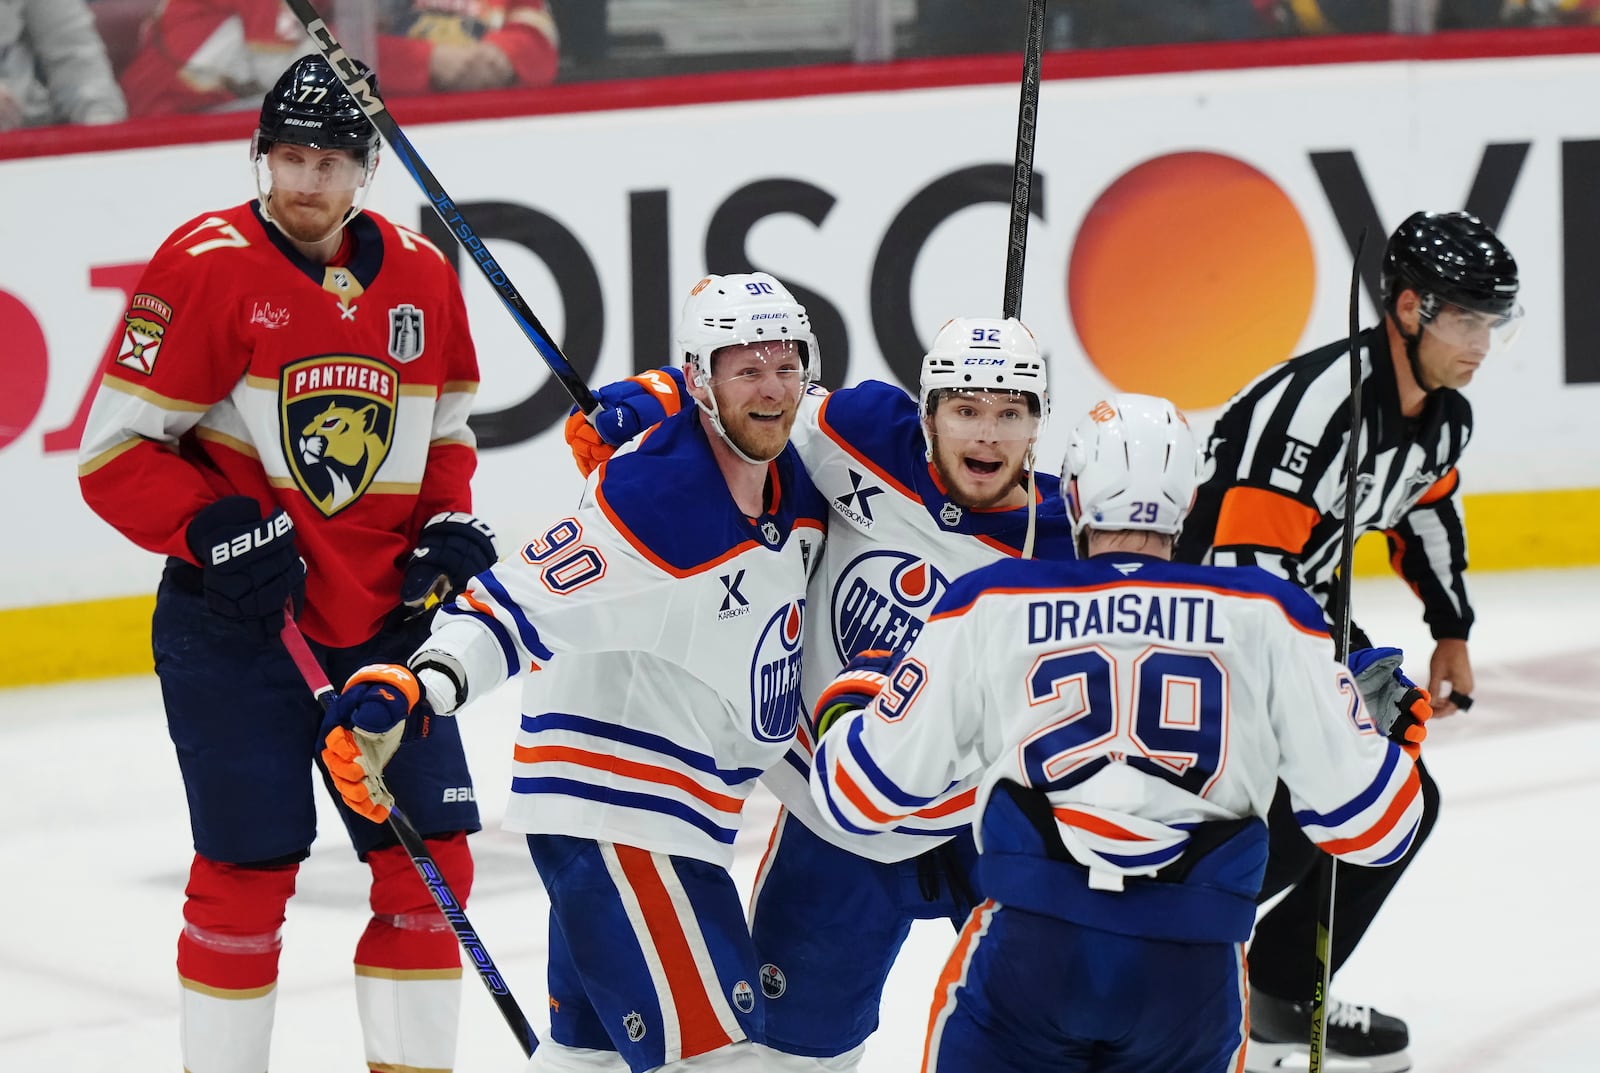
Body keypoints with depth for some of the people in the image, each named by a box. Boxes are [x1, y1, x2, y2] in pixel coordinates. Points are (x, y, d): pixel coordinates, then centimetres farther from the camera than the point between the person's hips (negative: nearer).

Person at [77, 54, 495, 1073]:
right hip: (234, 622, -5)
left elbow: (446, 425, 20)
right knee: (250, 868, -2)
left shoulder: (420, 274, 5)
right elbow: (116, 450, -10)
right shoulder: (207, 265, -11)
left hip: (384, 618, 5)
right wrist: (214, 530, -22)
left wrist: (449, 525, 2)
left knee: (431, 857, 3)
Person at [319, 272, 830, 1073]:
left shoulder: (798, 488, 3)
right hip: (608, 803, -10)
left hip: (678, 807, 10)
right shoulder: (648, 503, -23)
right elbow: (512, 607, -29)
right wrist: (413, 688, -41)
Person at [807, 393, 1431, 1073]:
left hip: (1030, 944, -1)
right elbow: (1364, 819, 6)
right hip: (1193, 966, 1)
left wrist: (849, 702, 32)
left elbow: (863, 791, 10)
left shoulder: (989, 605, 8)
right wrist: (1394, 727, 27)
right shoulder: (1267, 615, 8)